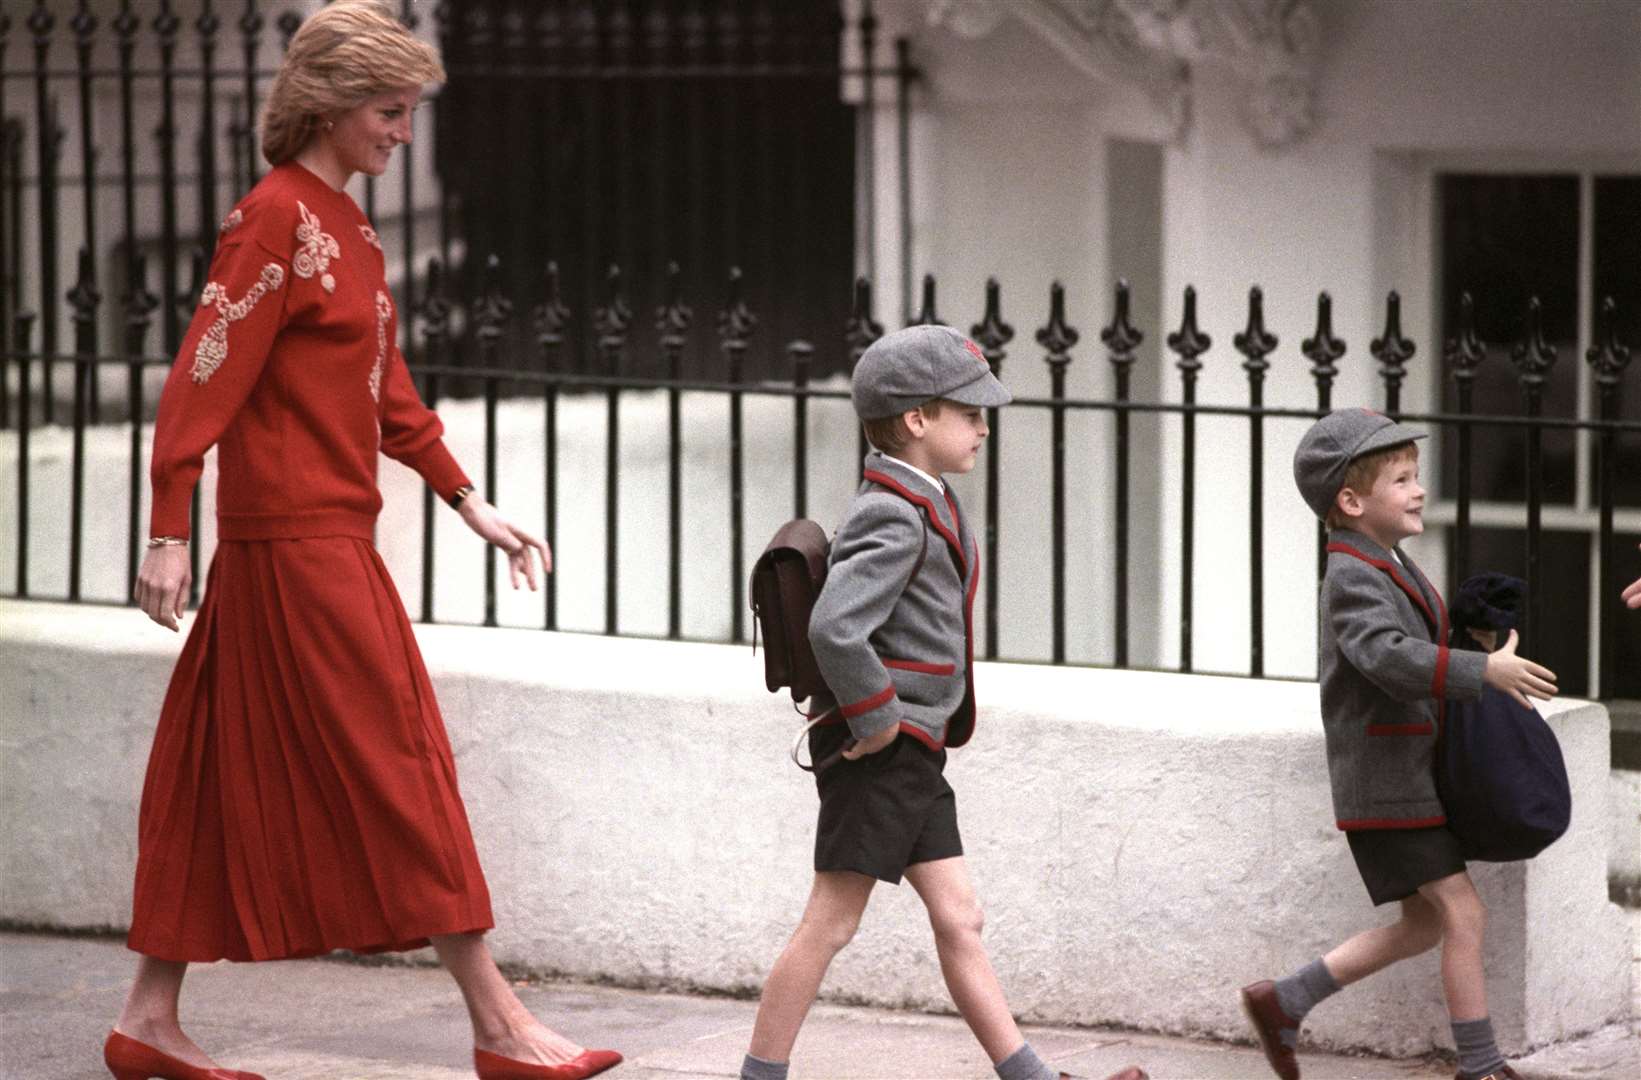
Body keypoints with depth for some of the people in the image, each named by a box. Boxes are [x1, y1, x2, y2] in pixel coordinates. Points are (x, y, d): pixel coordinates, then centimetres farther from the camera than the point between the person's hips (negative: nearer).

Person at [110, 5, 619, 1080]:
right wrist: (169, 534, -19)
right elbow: (206, 377, -17)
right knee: (398, 760, -6)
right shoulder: (276, 218, -14)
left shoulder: (346, 225, 15)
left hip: (327, 533, 9)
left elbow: (386, 387, 20)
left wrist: (469, 501, 18)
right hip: (298, 537, -9)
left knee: (229, 773, 10)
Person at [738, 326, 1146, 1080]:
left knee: (958, 922, 9)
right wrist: (876, 719, -22)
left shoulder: (922, 508, 15)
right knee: (829, 925, -5)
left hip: (914, 761, 10)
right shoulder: (894, 520, -18)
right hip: (878, 755, -10)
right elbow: (834, 629, -32)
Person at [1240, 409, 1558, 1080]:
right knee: (1463, 915, -9)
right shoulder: (1353, 577, -17)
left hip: (1414, 775, 10)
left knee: (1422, 927, 13)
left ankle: (1281, 1004, 20)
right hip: (1386, 782, -10)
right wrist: (1485, 671, -41)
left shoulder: (1390, 568, 14)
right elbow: (1388, 655, -35)